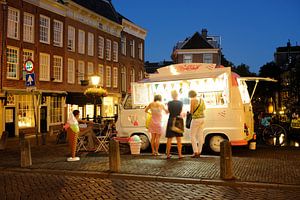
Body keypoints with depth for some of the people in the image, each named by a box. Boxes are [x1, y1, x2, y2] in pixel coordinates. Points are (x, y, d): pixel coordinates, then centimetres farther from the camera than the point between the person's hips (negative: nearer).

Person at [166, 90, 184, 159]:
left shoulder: (169, 103, -8)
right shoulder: (180, 103, -3)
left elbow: (168, 112, 3)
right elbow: (181, 112, 8)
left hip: (171, 121, -1)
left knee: (169, 139, 7)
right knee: (179, 139, 8)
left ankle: (168, 154, 11)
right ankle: (180, 154, 7)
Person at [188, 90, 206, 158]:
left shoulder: (193, 100, -12)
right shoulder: (201, 100, 9)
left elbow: (191, 111, -13)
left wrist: (191, 111, 8)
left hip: (196, 119, -7)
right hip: (202, 118, 7)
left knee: (192, 135, 2)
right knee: (200, 135, 10)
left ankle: (196, 152, -4)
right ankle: (199, 152, 14)